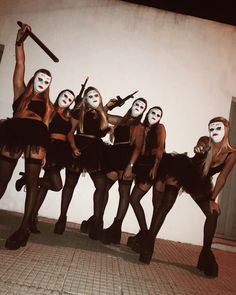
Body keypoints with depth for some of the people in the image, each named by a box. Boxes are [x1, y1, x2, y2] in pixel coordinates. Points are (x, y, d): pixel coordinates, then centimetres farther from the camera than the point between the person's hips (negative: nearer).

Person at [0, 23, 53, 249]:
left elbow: (45, 127, 13)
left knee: (32, 182, -4)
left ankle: (23, 229, -2)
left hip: (36, 138, 0)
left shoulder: (47, 105, 20)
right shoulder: (20, 92, 20)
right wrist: (19, 40, 9)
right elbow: (20, 65, 14)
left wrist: (43, 147, 3)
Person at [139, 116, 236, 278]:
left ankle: (206, 253, 10)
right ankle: (149, 242, -2)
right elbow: (199, 146, -37)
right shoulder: (205, 142, -17)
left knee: (213, 213, -7)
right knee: (165, 206, -11)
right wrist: (199, 149, -61)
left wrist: (213, 199, -12)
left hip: (201, 184, 2)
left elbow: (222, 177, -12)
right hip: (182, 172, -2)